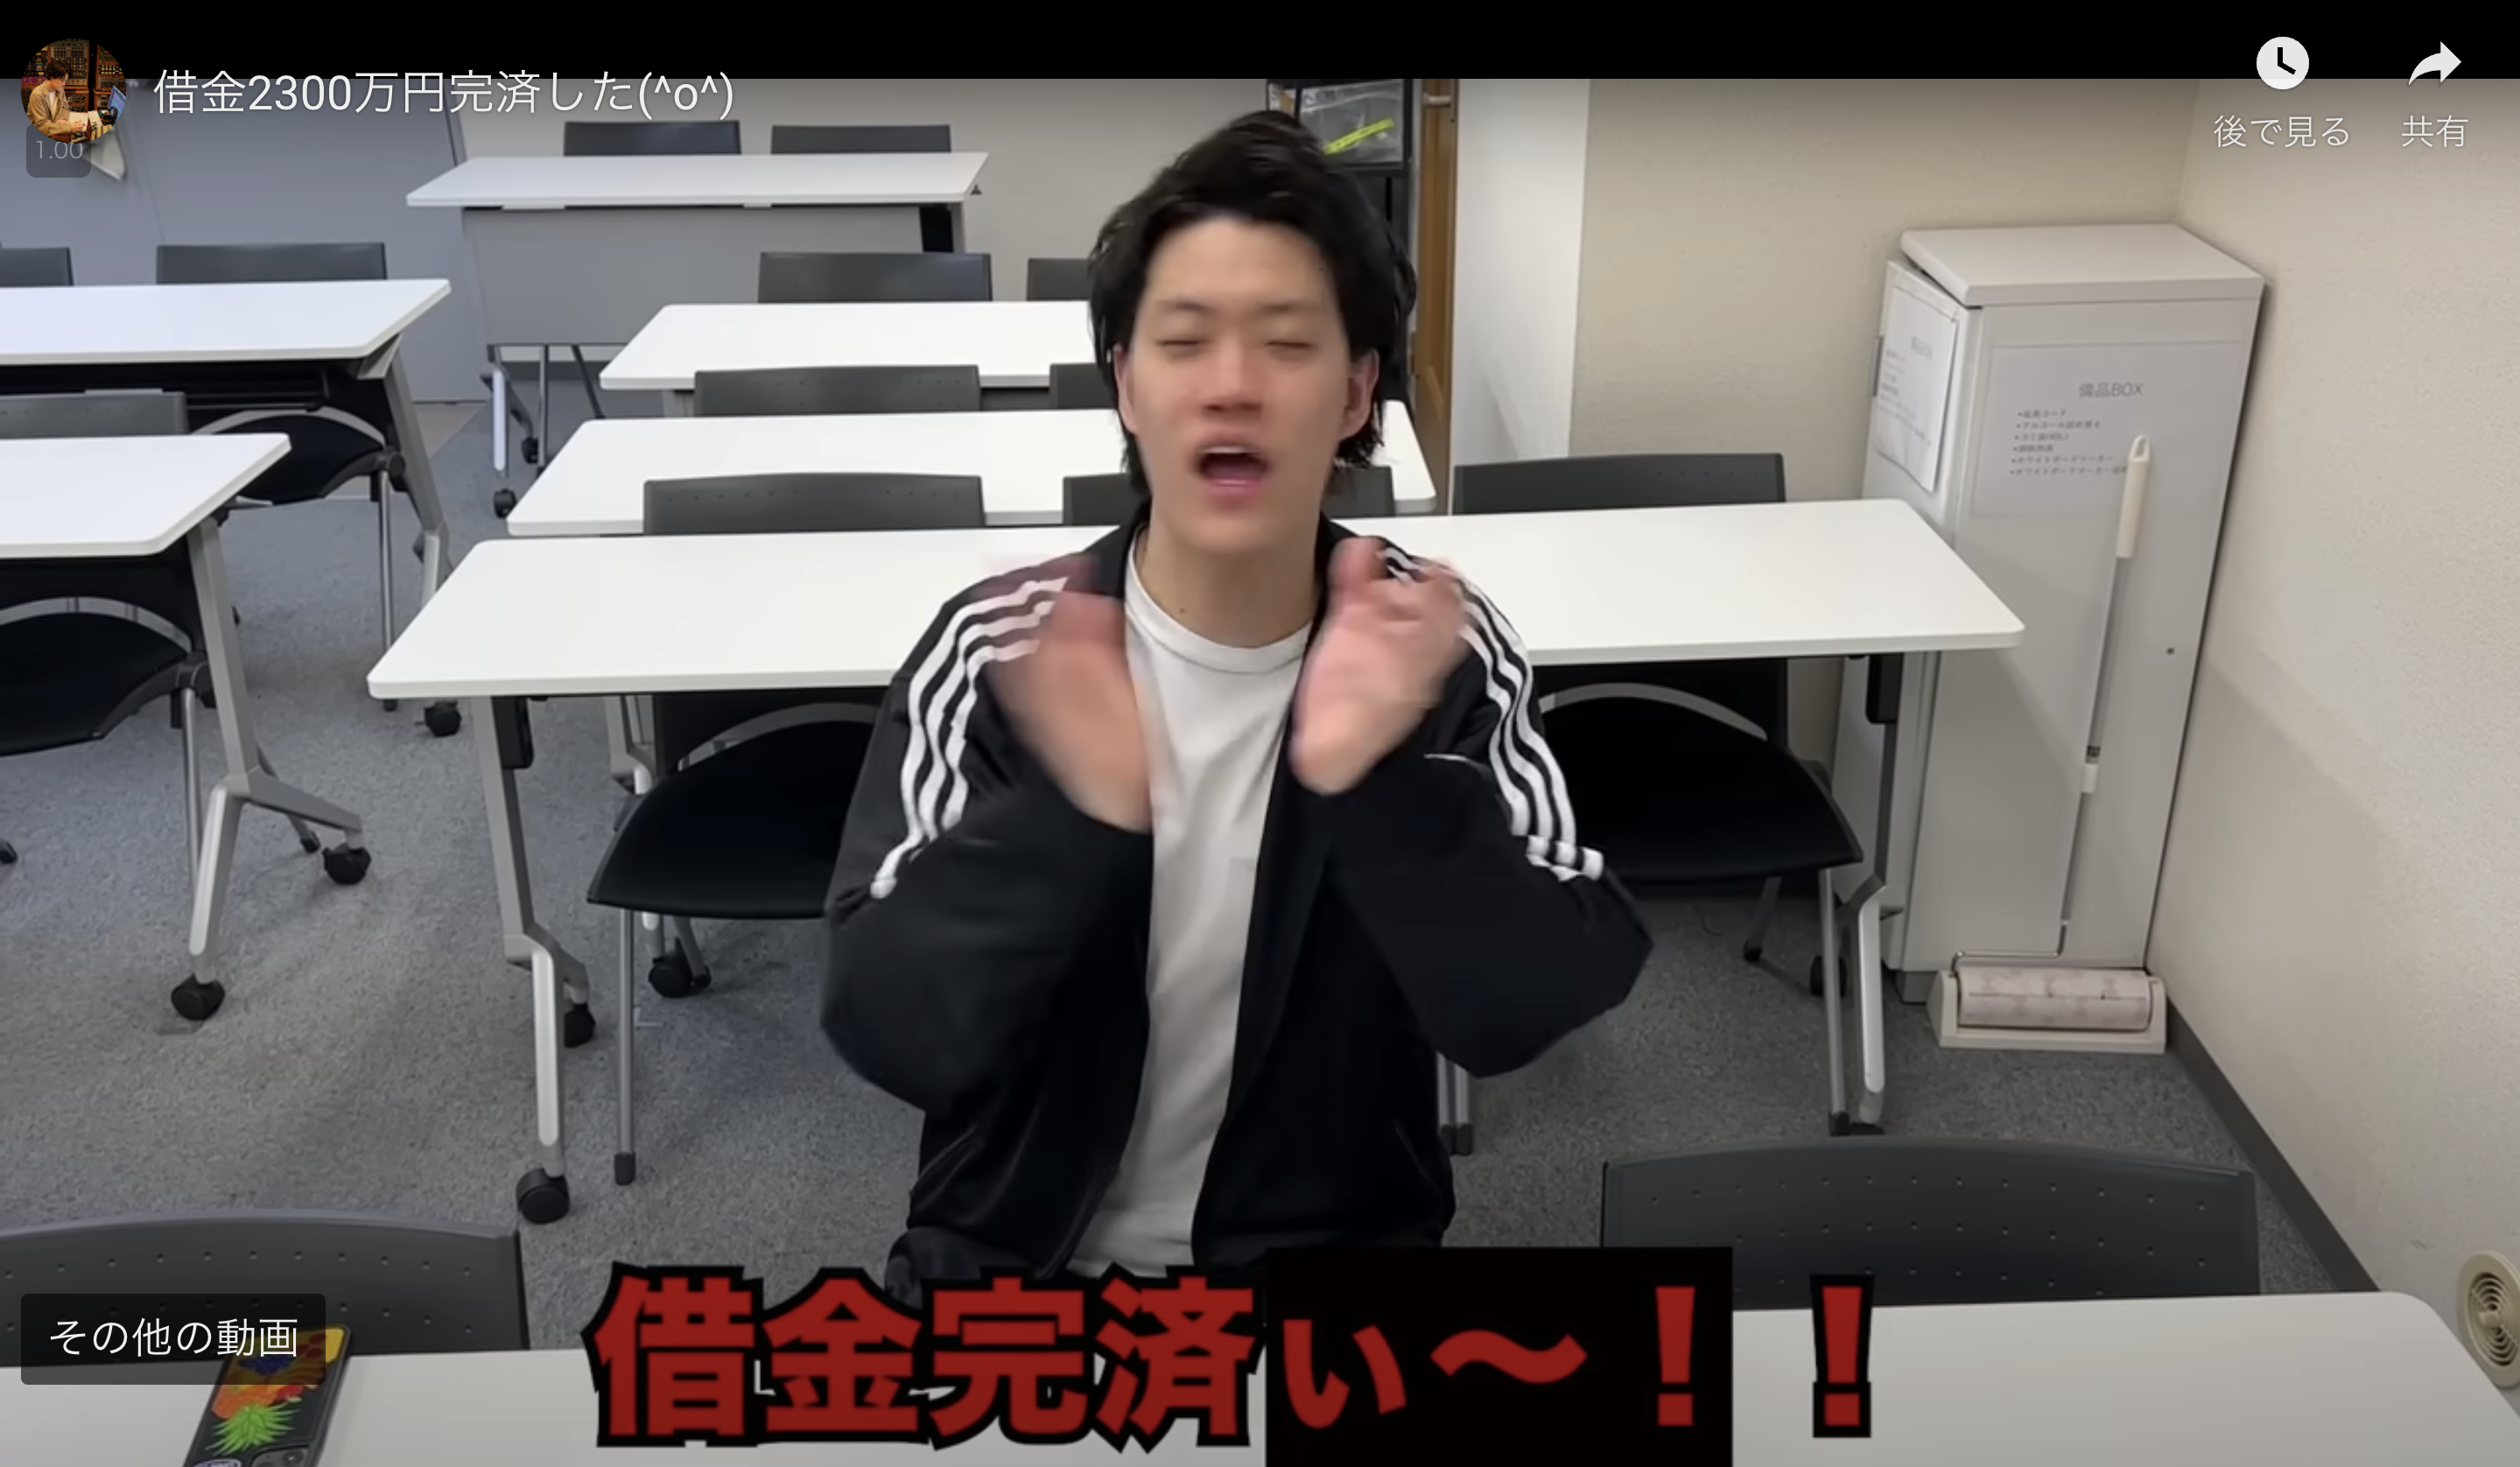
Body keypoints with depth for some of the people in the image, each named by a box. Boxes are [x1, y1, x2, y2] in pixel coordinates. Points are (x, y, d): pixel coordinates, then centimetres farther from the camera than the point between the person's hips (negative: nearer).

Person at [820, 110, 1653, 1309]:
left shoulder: (1440, 653, -8)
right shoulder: (997, 652, -11)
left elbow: (1524, 1013, -17)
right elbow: (890, 1034, -18)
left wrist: (1371, 782, -32)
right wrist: (1075, 809, -33)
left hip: (1330, 1251, 1)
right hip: (1018, 1254, 0)